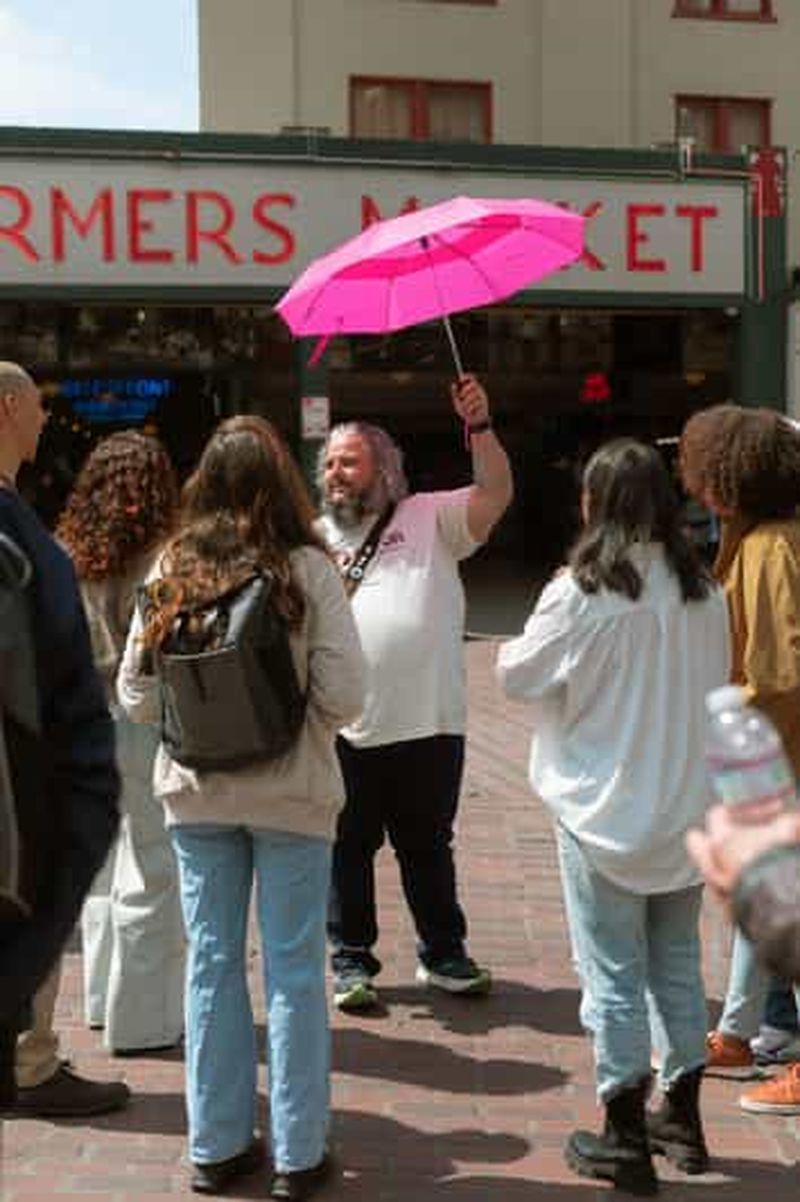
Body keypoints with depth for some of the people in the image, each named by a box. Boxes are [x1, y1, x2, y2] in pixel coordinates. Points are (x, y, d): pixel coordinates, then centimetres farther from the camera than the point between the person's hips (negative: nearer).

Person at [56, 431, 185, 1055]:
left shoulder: (69, 554, 1)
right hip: (146, 724, -6)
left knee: (103, 867, 19)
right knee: (151, 875, 3)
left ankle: (104, 998, 32)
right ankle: (142, 1019, 10)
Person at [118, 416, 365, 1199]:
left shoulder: (171, 568, -2)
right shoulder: (307, 569, -11)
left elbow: (135, 695, 0)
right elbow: (343, 696, -14)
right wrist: (297, 719, 7)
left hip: (195, 794, 3)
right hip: (290, 794, -3)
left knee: (211, 962, 13)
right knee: (294, 971, 7)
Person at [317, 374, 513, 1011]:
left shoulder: (431, 517, 5)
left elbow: (495, 494, -9)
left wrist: (479, 426, -18)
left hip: (429, 723, -1)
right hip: (343, 727, 1)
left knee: (428, 846, 13)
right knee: (347, 847, 9)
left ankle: (443, 952, 27)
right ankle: (351, 959, 24)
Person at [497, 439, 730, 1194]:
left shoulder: (582, 593, -16)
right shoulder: (702, 592, 0)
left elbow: (516, 676, -6)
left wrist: (512, 651, 12)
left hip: (604, 809, -5)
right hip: (686, 807, 5)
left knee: (614, 973, 5)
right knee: (677, 962, 17)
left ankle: (625, 1141, 13)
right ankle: (682, 1118, 29)